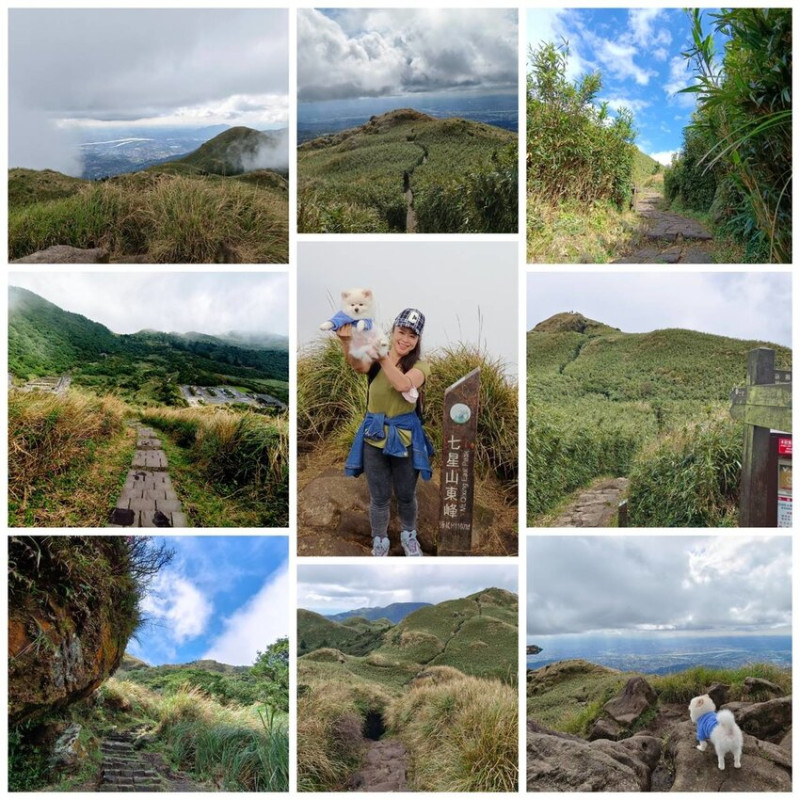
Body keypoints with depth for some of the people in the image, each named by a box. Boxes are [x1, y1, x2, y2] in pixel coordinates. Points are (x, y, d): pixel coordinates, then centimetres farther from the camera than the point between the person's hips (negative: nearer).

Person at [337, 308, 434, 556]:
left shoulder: (419, 366, -9)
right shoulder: (376, 359, -7)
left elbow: (403, 384, -32)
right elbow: (358, 364, -32)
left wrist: (383, 358, -48)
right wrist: (347, 342, -55)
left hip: (405, 436, 0)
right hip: (375, 435, 0)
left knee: (406, 494, 16)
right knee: (379, 497, 10)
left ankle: (409, 535, 42)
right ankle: (380, 542, 31)